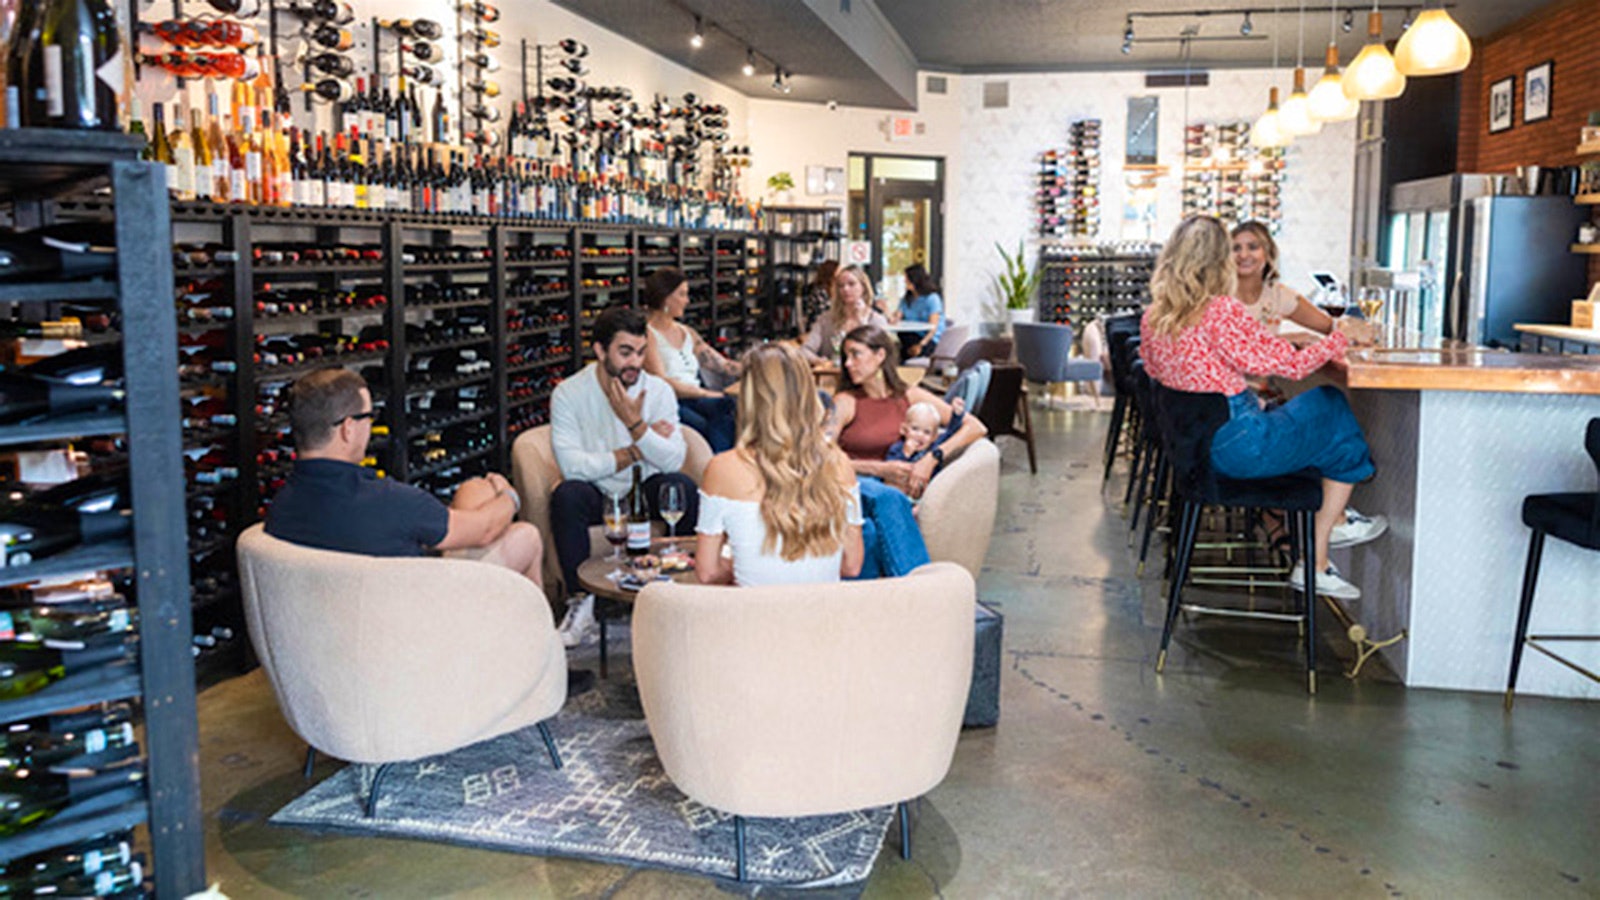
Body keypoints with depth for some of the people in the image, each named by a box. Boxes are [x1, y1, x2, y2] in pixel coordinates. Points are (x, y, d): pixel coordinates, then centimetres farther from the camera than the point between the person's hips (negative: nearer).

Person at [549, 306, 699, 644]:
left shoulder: (658, 390, -3)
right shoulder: (568, 394, -8)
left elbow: (674, 461, -15)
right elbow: (572, 465, -21)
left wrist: (636, 425, -27)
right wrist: (637, 451, -16)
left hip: (646, 495, 1)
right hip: (596, 497, -1)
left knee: (683, 486, -27)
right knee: (566, 495, -32)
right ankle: (581, 602, -20)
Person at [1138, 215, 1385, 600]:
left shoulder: (1152, 317, 3)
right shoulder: (1222, 311, -18)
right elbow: (1290, 363, -12)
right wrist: (1339, 339, 6)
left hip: (1194, 447, 8)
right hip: (1240, 447, -7)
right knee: (1333, 409, 14)